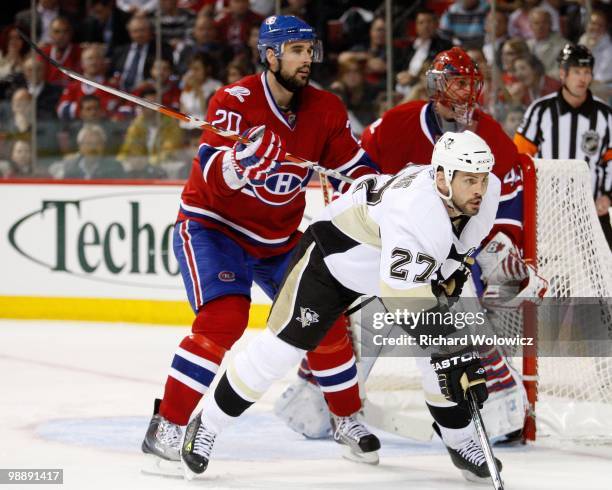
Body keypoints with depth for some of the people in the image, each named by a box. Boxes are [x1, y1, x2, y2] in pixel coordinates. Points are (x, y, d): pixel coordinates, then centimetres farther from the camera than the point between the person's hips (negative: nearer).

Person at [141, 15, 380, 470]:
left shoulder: (325, 110, -4)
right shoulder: (236, 101, -21)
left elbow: (355, 167, 2)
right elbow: (213, 176, -32)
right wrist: (241, 160, -53)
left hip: (281, 236, 6)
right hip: (213, 226, -6)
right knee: (223, 318, -25)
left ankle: (348, 419, 23)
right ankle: (166, 427, -20)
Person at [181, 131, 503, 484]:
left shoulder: (487, 190, -20)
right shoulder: (414, 208, -44)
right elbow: (407, 298, -49)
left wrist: (452, 268, 2)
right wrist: (456, 356, -50)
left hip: (409, 262, 7)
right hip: (335, 252, -7)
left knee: (445, 342, -7)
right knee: (281, 347, -7)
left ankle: (460, 440, 12)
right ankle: (207, 426, 10)